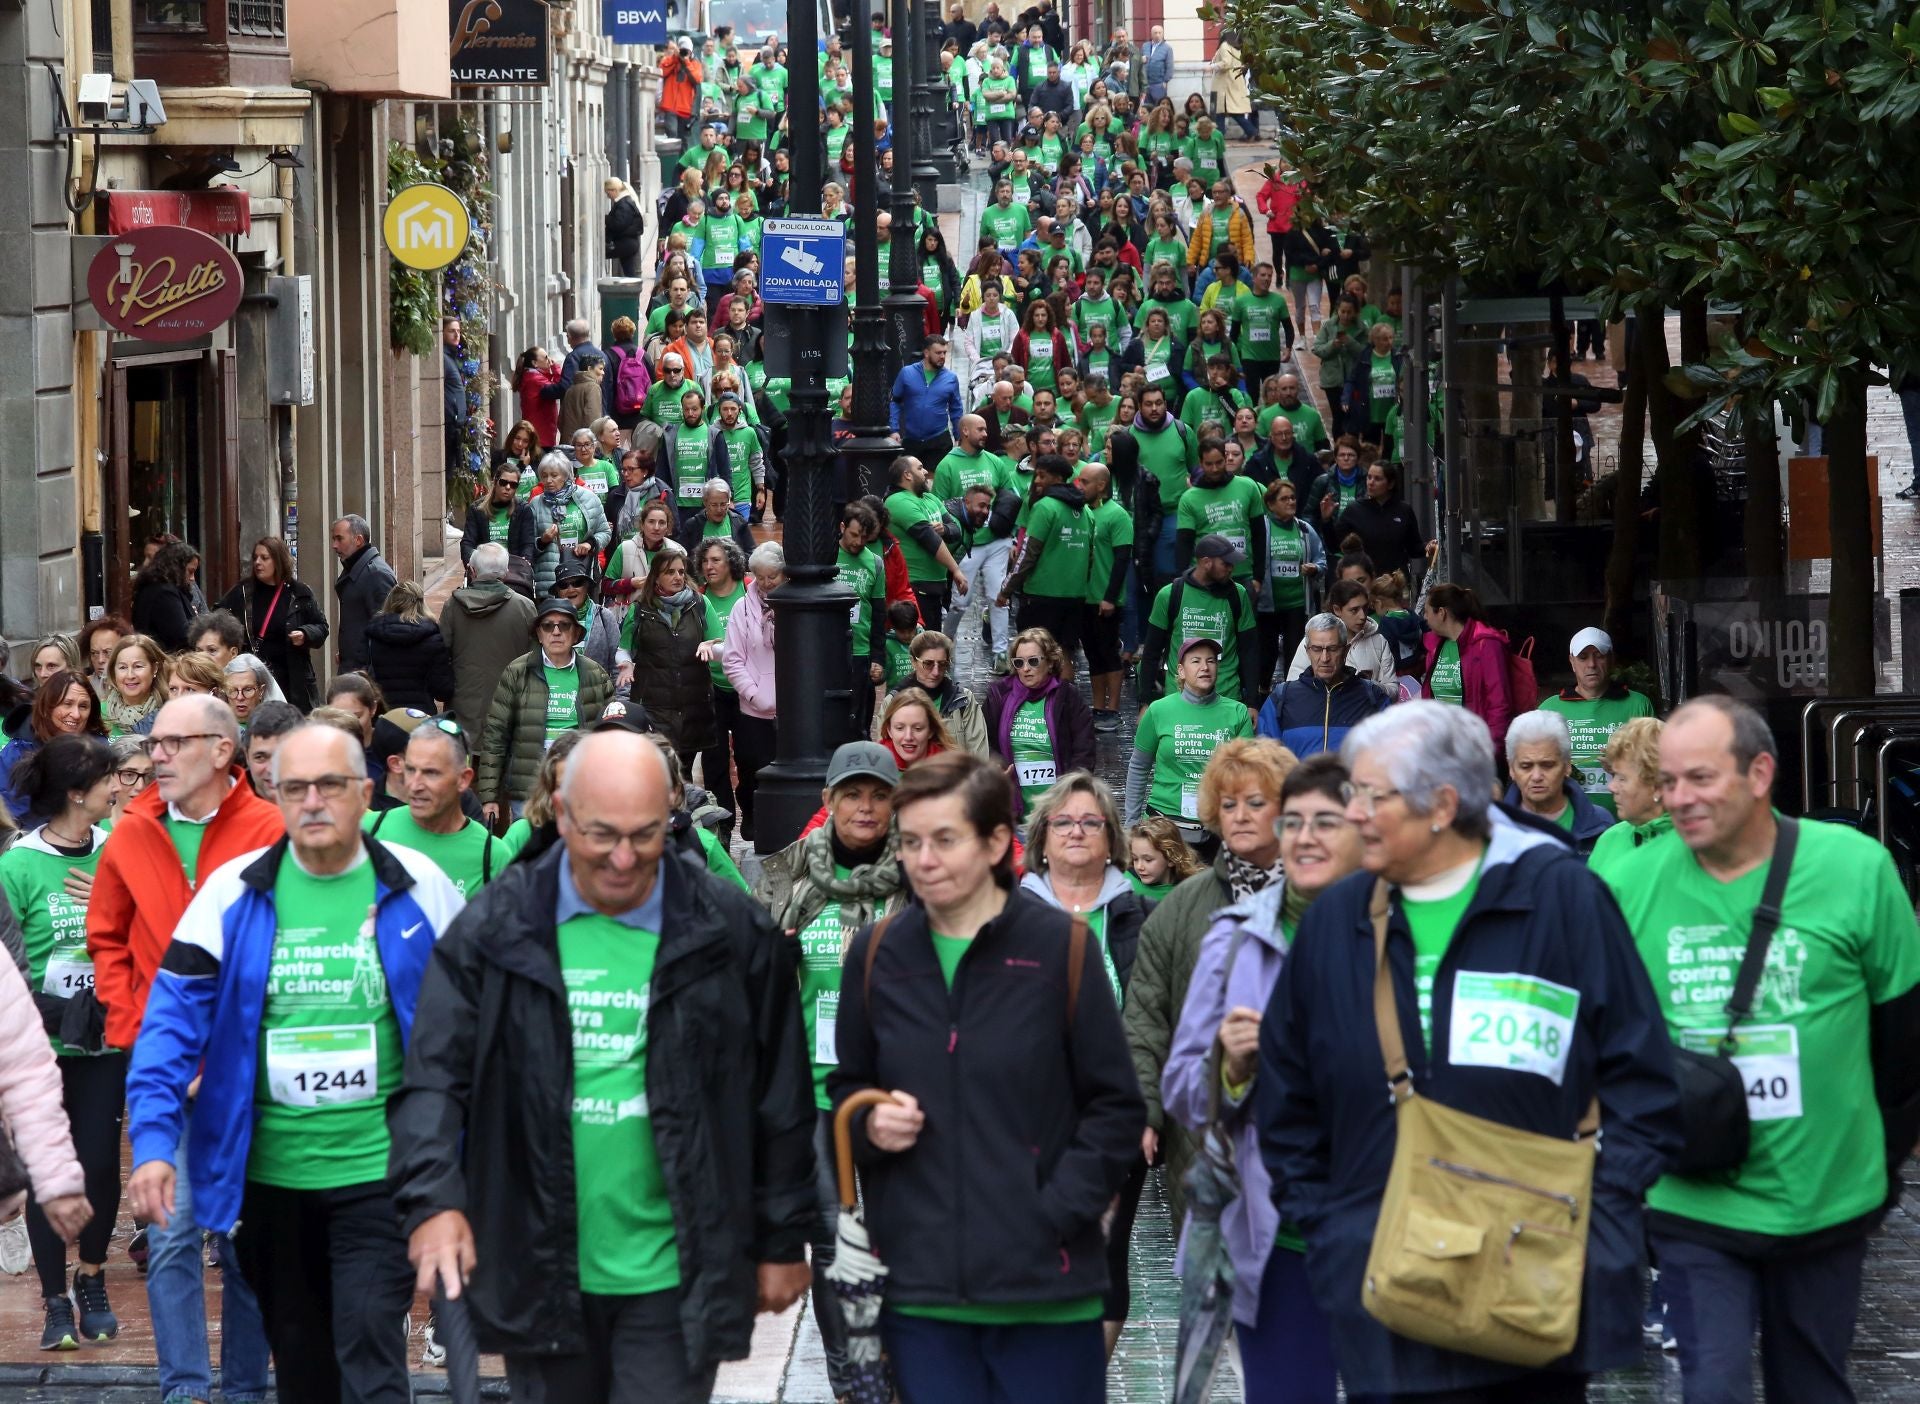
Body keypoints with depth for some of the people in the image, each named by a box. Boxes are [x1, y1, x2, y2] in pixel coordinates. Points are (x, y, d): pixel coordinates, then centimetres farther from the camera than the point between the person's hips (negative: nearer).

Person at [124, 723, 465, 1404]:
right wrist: (152, 1142, -15)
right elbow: (174, 1019, -3)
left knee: (370, 1348, -13)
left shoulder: (419, 890, -2)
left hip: (380, 1169, -2)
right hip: (267, 1171, 3)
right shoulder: (233, 893, -1)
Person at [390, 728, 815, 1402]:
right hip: (540, 1271, 2)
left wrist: (783, 1241, 7)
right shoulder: (498, 925, -1)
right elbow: (435, 1076, -5)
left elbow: (780, 1099, 5)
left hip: (674, 1278, -2)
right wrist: (432, 1199, -21)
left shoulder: (730, 931, -2)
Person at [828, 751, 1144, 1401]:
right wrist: (869, 1125, -2)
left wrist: (1057, 1211, -10)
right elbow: (846, 1088, 20)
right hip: (917, 1285, 3)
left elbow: (1114, 1106, 0)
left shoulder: (1060, 946, -3)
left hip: (1043, 1288, -3)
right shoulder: (876, 955, 7)